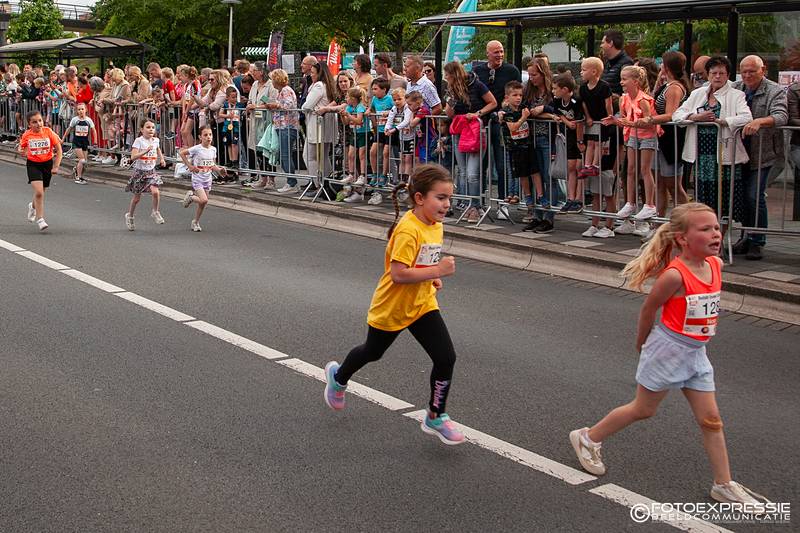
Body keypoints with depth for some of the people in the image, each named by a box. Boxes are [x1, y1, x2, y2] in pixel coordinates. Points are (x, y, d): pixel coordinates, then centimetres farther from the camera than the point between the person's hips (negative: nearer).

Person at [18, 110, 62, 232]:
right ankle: (40, 219, -7)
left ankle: (33, 207, 50)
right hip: (33, 164, -2)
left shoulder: (49, 132, -12)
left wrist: (56, 166, -9)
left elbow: (59, 150, -5)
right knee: (38, 192, -18)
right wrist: (21, 151, -16)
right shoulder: (26, 135, -10)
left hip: (47, 163, 2)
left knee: (41, 192, 16)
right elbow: (22, 147, 9)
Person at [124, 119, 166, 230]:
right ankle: (129, 216, 33)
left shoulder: (156, 140, 1)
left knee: (155, 192, -21)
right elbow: (133, 157, -25)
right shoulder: (139, 141, -14)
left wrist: (162, 159, 11)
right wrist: (145, 151, -35)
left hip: (151, 171, 3)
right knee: (137, 197, 9)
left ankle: (155, 212, 3)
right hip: (139, 171, -3)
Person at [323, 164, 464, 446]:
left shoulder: (436, 226, -1)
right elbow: (399, 274, -32)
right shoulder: (408, 229, -28)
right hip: (391, 306, -6)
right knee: (372, 352, 19)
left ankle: (436, 418, 11)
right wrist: (437, 271, -32)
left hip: (422, 304, 6)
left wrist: (432, 278, 1)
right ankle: (338, 376, 51)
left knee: (446, 358, -6)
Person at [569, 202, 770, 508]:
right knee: (643, 410, 9)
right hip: (668, 349, -6)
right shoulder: (675, 275, -25)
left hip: (695, 354, 6)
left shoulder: (715, 265, -3)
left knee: (711, 419, 7)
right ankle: (587, 439, 28)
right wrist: (642, 345, 2)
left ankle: (724, 486, 16)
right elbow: (648, 308, -12)